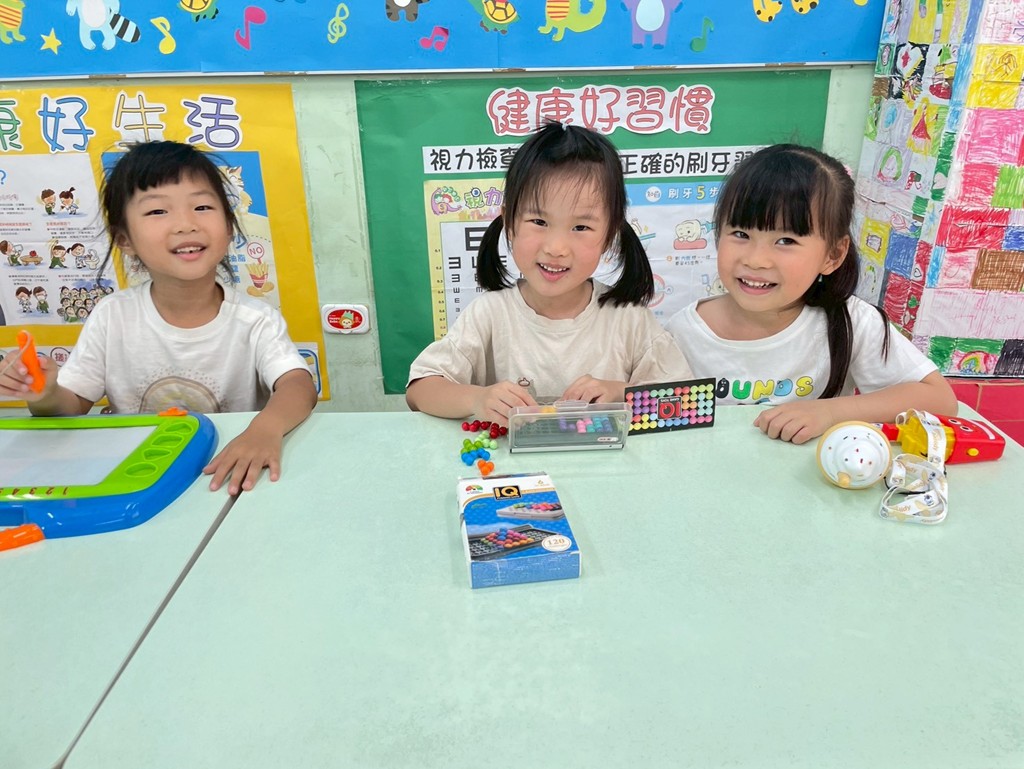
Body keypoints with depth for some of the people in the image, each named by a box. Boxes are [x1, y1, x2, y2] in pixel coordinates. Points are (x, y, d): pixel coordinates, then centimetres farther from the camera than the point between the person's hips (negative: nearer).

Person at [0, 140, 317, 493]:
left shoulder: (256, 322, -11)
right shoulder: (112, 318, -2)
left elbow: (299, 386, -24)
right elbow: (71, 405, 6)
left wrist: (266, 428, -45)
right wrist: (46, 396, -18)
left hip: (229, 482, -2)